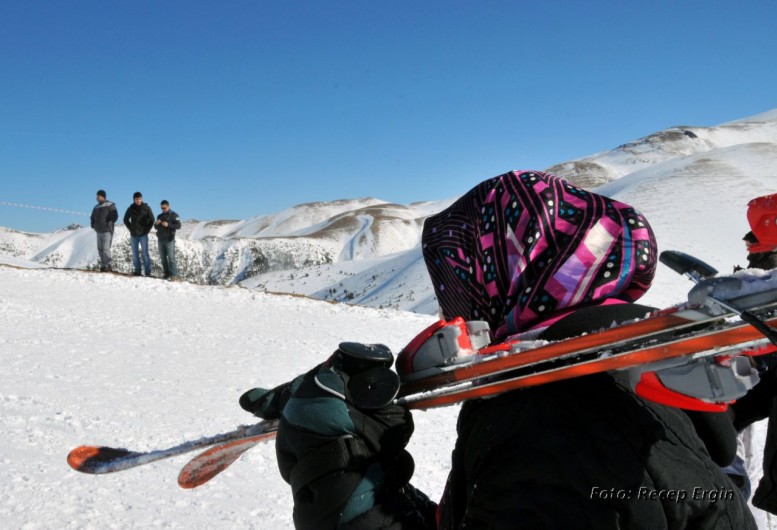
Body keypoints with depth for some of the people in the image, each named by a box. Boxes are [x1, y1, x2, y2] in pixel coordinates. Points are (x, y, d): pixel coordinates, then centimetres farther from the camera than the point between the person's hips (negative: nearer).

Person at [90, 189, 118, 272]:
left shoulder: (110, 205, -4)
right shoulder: (96, 207, 15)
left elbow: (115, 216, -9)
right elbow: (93, 217, 25)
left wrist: (108, 224, -14)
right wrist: (93, 225, 8)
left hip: (107, 231, -7)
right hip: (99, 231, 7)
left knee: (105, 248, -14)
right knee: (100, 249, 7)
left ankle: (109, 265, -10)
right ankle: (103, 265, 12)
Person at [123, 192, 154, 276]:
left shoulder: (146, 208, -2)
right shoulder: (131, 209, 3)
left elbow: (151, 220, 4)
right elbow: (126, 220, 15)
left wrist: (147, 229, -2)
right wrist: (130, 228, 5)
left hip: (143, 234, -3)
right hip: (133, 234, 3)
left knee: (145, 253, -5)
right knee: (135, 253, 4)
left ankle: (148, 271, -4)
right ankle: (137, 270, 10)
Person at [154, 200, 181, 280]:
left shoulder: (174, 215, 0)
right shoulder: (160, 216, 16)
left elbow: (178, 226, -9)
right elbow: (156, 228, 21)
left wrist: (168, 224, -20)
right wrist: (157, 224, -2)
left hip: (169, 239, -6)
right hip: (161, 239, 6)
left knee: (171, 257, -11)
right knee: (163, 257, 5)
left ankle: (173, 274, -11)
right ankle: (167, 273, 11)